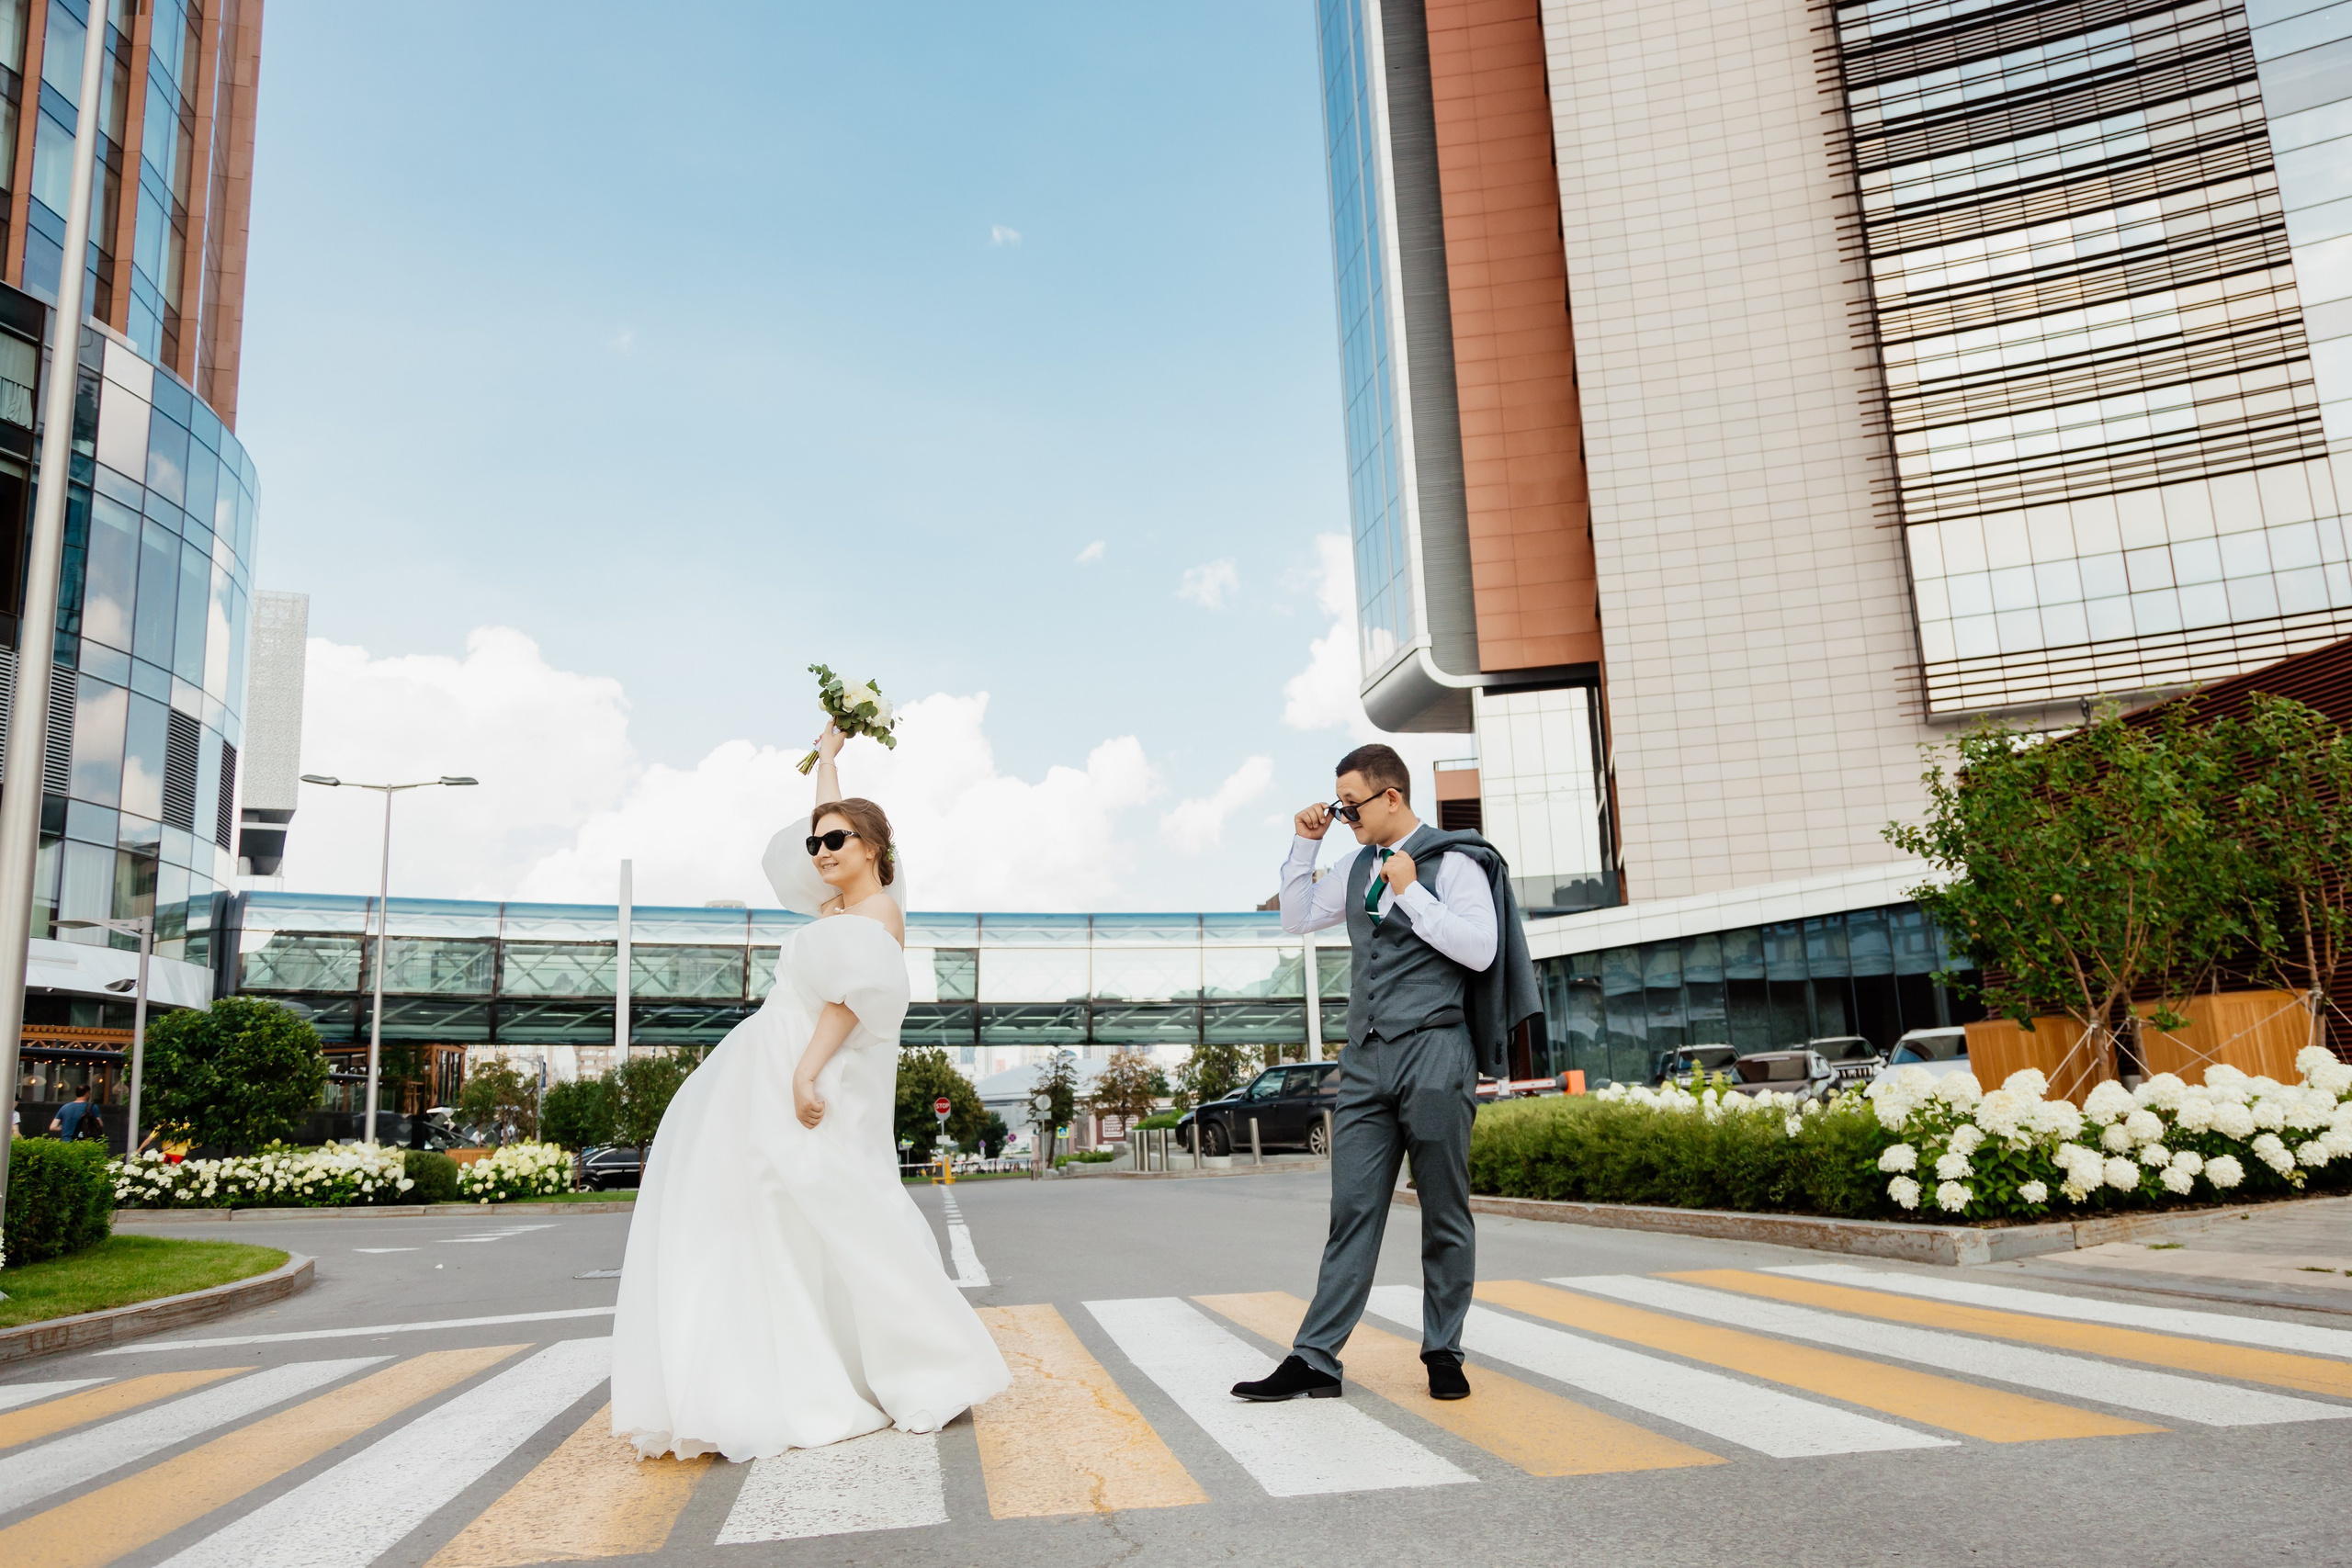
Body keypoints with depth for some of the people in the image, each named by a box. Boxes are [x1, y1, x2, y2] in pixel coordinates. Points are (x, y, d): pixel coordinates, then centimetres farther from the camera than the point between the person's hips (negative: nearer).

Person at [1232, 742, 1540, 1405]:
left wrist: (1412, 894, -12)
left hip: (1433, 1056, -5)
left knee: (1444, 1213, 5)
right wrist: (1305, 843, 14)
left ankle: (1443, 1352, 16)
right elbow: (1296, 919, 25)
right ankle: (1314, 1359, 0)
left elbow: (1480, 949, -12)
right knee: (1352, 1211, 1)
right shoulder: (1361, 867, 17)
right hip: (1365, 1059, 5)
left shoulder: (1452, 861, -3)